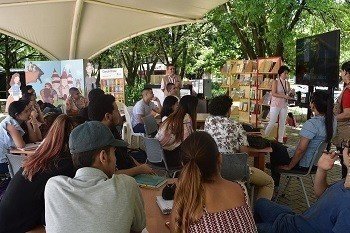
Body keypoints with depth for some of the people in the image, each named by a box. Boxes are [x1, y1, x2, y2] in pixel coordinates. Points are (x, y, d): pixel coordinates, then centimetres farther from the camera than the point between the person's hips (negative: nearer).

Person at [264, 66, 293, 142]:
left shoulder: (287, 83, 9)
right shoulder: (275, 82, -5)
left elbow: (289, 94, 11)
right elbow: (273, 93, -15)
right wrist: (284, 96, -23)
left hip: (284, 106, 5)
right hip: (275, 105, -5)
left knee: (282, 123, 7)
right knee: (272, 123, -5)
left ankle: (280, 140, 16)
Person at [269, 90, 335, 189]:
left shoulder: (311, 124, -31)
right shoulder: (332, 120, -5)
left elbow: (300, 150, -29)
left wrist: (289, 166, -14)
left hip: (304, 164, -8)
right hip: (317, 161, 8)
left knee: (273, 146, 16)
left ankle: (275, 186, 28)